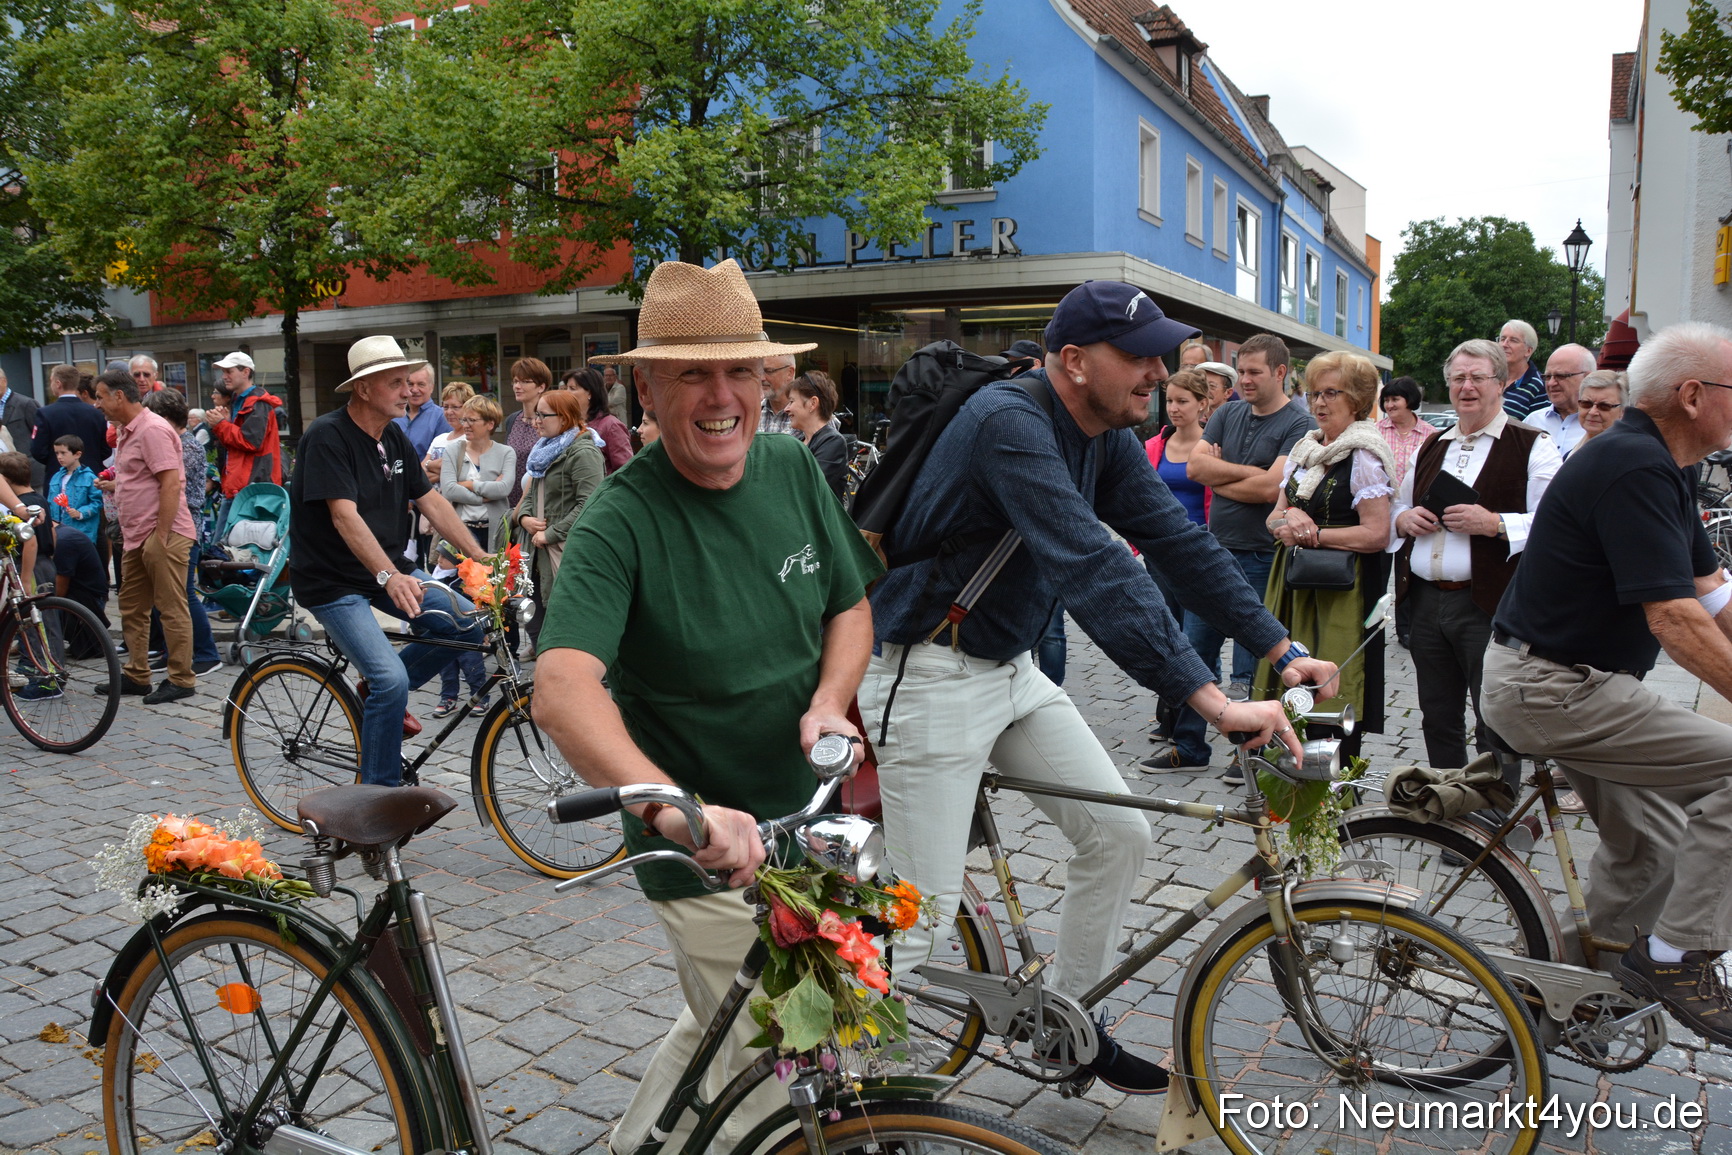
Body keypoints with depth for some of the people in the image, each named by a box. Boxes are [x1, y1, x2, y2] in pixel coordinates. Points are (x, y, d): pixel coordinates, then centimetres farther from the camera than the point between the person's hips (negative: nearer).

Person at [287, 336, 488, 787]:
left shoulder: (395, 437, 6)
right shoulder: (327, 436, -18)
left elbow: (432, 502, 7)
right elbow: (345, 517, -28)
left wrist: (481, 559, -3)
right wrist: (389, 577, -41)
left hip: (390, 569, 8)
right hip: (334, 581, -7)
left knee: (468, 623, -9)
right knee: (392, 680, -21)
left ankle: (378, 689, 12)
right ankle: (378, 792, -2)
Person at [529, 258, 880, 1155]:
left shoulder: (792, 468, -3)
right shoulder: (621, 523, -21)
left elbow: (851, 608, 7)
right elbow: (562, 691, -35)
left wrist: (828, 702, -13)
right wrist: (672, 807, -50)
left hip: (804, 817, 6)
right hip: (706, 849, -6)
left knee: (718, 1032, 24)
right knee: (775, 1067, 4)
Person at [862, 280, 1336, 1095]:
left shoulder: (1108, 440, 4)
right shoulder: (1009, 422, -26)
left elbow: (1177, 539, 4)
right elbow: (1093, 568, -35)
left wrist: (1283, 650, -3)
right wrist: (1211, 701, -38)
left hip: (1009, 667, 9)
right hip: (930, 676, -9)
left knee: (1119, 835, 7)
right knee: (923, 919, -5)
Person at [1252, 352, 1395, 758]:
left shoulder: (1363, 456, -9)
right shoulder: (1303, 450, 14)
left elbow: (1376, 534, -16)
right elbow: (1274, 516, 16)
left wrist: (1312, 534, -12)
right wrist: (1290, 518, -7)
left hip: (1342, 592, -7)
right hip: (1296, 586, 7)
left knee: (1332, 699, -5)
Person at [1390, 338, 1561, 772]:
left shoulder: (1531, 446, -1)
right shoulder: (1431, 447, 19)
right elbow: (1396, 508, 26)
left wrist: (1494, 523, -22)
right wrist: (1404, 518, 4)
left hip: (1488, 605, -6)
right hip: (1425, 601, 6)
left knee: (1494, 725, 0)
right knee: (1437, 719, 14)